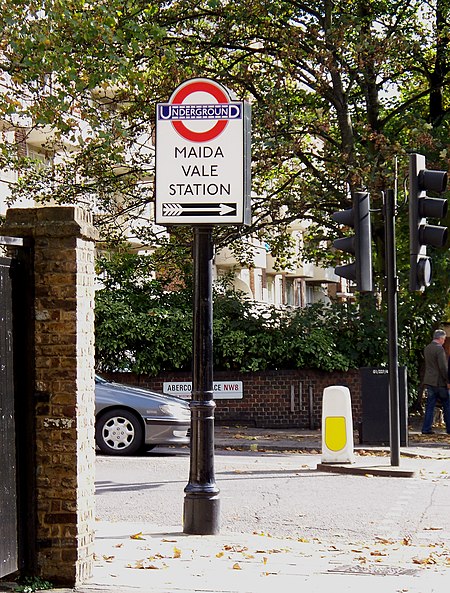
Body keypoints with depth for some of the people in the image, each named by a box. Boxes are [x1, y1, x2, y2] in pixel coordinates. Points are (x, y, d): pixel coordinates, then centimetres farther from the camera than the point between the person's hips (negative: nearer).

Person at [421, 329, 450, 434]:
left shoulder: (427, 349, 10)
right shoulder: (439, 349, -15)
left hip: (429, 381, 7)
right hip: (439, 381, -7)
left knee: (430, 405, 7)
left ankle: (426, 428, 4)